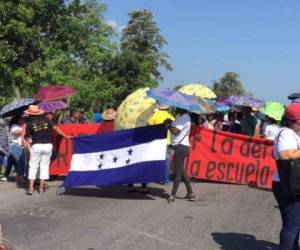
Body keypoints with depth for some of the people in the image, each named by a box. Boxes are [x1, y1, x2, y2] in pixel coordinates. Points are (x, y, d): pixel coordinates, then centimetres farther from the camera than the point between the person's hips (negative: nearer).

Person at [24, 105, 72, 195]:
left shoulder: (30, 124, -1)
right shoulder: (46, 121, 6)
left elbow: (27, 137, -1)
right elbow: (56, 128, 3)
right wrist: (66, 136, 8)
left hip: (36, 146, -2)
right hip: (48, 145, 2)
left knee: (33, 166, 6)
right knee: (44, 166, 10)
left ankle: (31, 188, 1)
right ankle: (41, 187, 11)